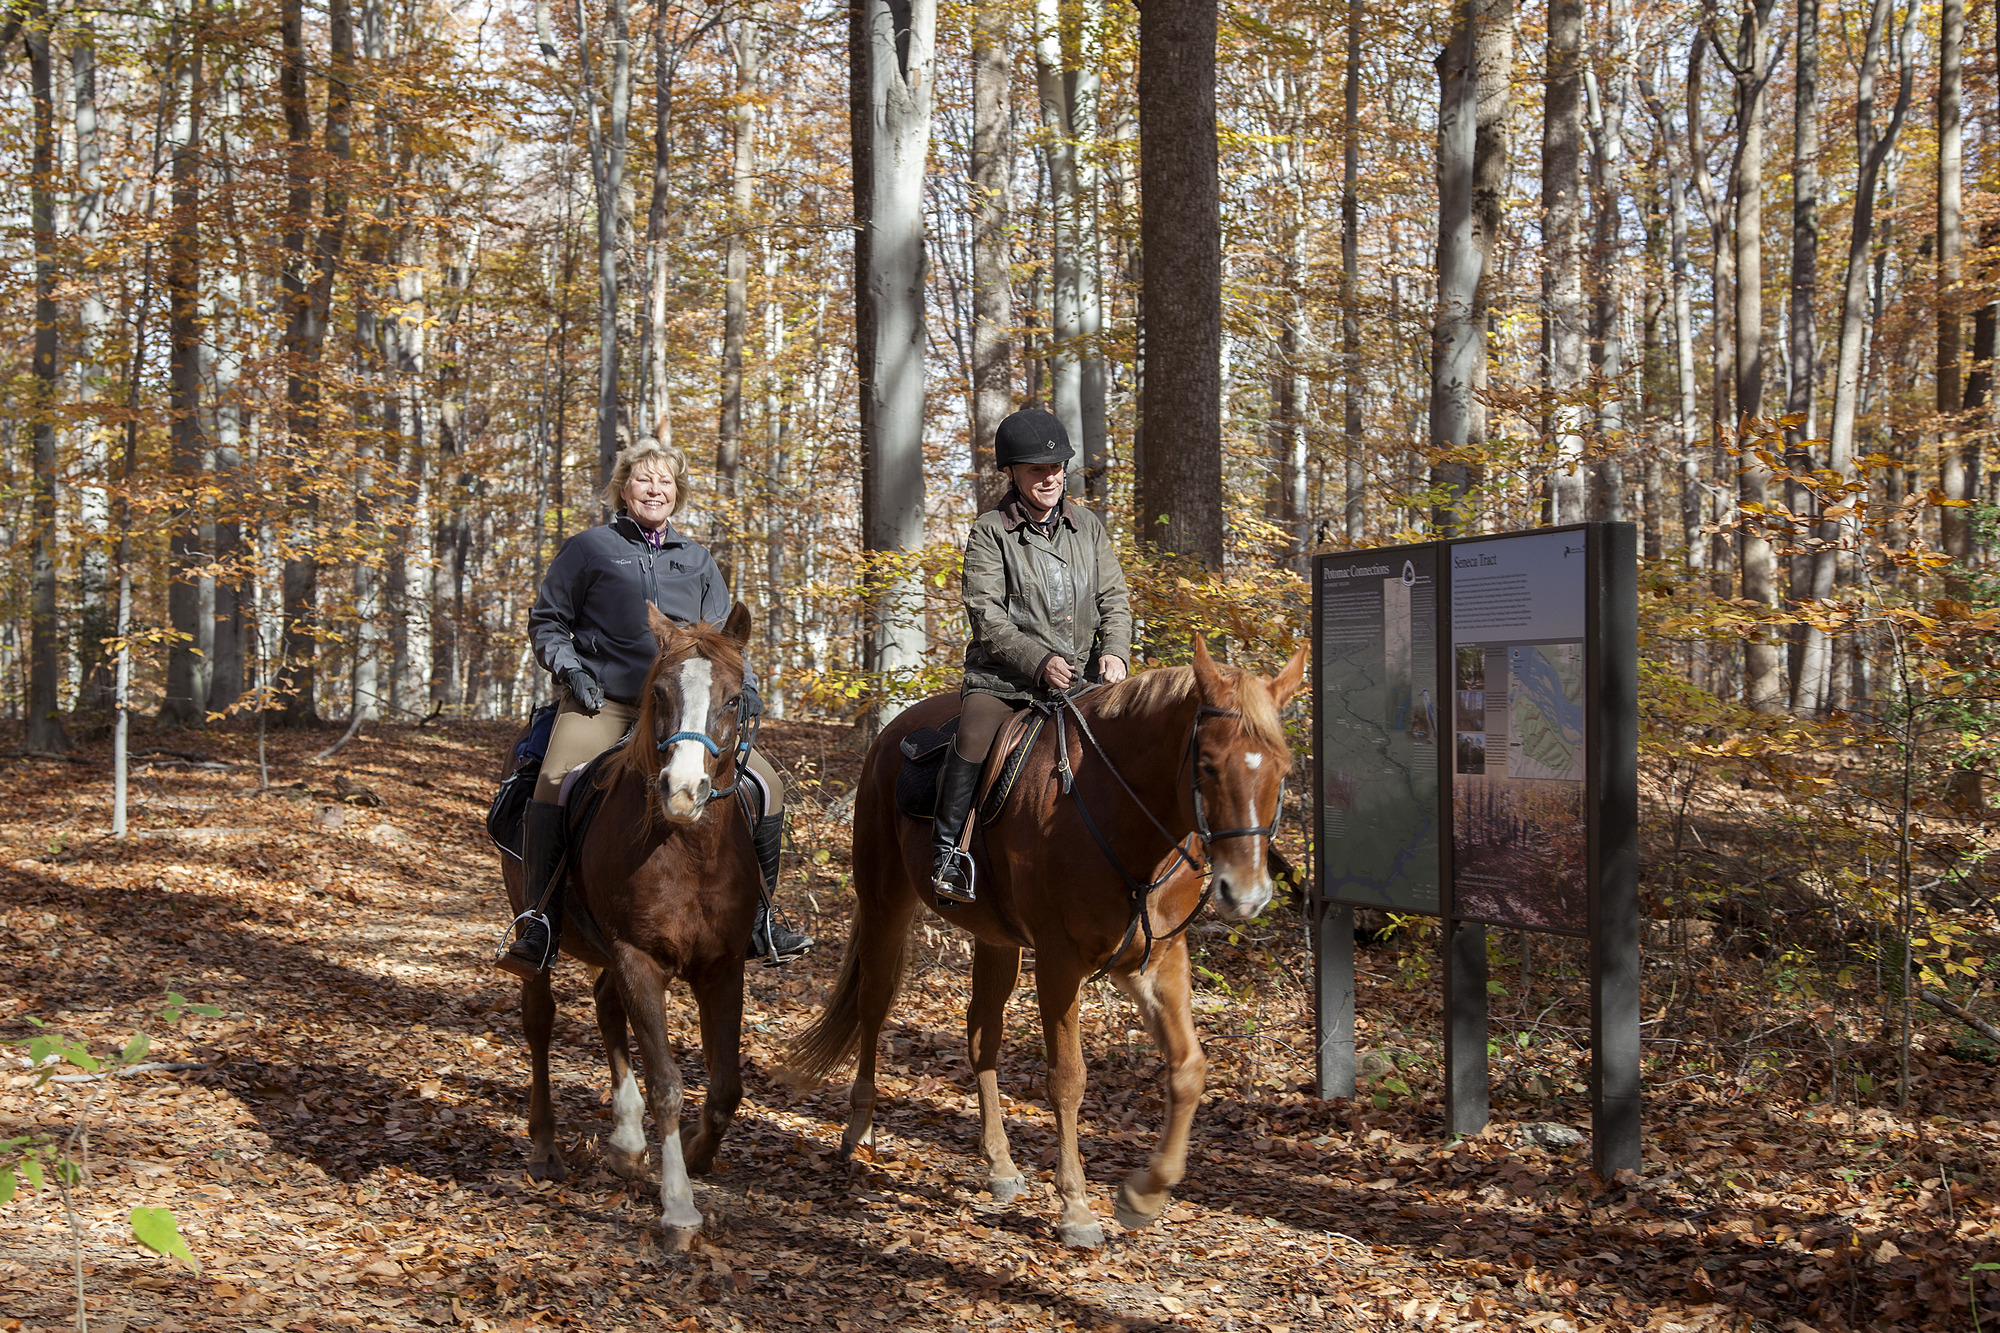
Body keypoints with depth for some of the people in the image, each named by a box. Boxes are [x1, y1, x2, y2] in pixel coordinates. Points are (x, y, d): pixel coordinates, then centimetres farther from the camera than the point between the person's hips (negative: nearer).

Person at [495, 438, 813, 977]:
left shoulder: (696, 559, 18)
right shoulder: (590, 548, 7)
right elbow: (546, 622, 11)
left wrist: (744, 687, 3)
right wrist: (570, 668, -7)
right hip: (602, 700, -4)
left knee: (767, 785, -4)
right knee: (553, 789, -30)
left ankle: (758, 923, 8)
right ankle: (540, 932, -24)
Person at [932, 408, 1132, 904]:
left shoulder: (1087, 527, 14)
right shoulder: (990, 532, 0)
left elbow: (1114, 599, 13)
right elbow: (986, 616, -8)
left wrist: (1114, 651, -7)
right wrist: (1038, 661, -20)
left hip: (1082, 677, 4)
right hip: (1004, 677, -4)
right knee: (974, 737, -29)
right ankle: (946, 850, -18)